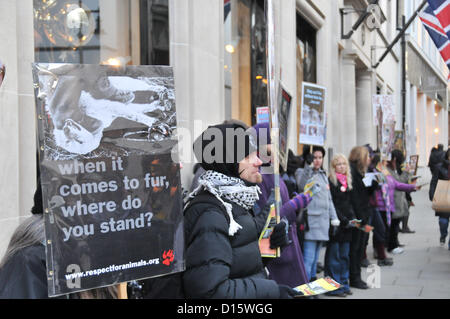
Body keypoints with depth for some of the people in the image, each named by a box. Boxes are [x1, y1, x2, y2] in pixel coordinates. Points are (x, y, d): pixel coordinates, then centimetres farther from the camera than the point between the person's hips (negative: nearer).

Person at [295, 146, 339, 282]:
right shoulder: (302, 172, -3)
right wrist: (308, 167, -33)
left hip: (323, 221, 8)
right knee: (308, 257, -12)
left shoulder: (323, 175, 21)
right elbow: (302, 185, -25)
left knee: (315, 257, 12)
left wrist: (334, 217, 17)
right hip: (310, 219, -8)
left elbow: (328, 198, 25)